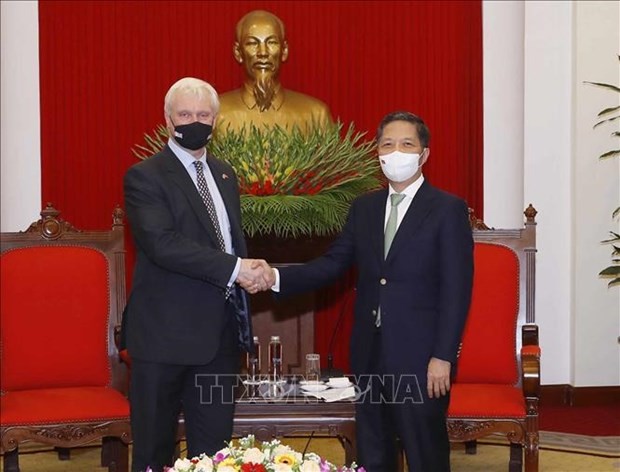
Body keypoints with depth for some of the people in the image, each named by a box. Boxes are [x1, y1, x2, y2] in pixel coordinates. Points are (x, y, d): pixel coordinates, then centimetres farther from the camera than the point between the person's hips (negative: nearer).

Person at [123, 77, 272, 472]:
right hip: (166, 332, -6)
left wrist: (251, 273, 4)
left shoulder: (225, 174, 14)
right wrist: (233, 269, -24)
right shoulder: (145, 177, -9)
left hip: (220, 332, 6)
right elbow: (162, 243, -22)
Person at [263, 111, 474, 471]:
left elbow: (457, 290, -10)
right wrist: (276, 277, -11)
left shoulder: (448, 210, -6)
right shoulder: (364, 208, 11)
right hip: (370, 355, 5)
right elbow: (332, 264, 4)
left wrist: (443, 357, -15)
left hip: (420, 358, -5)